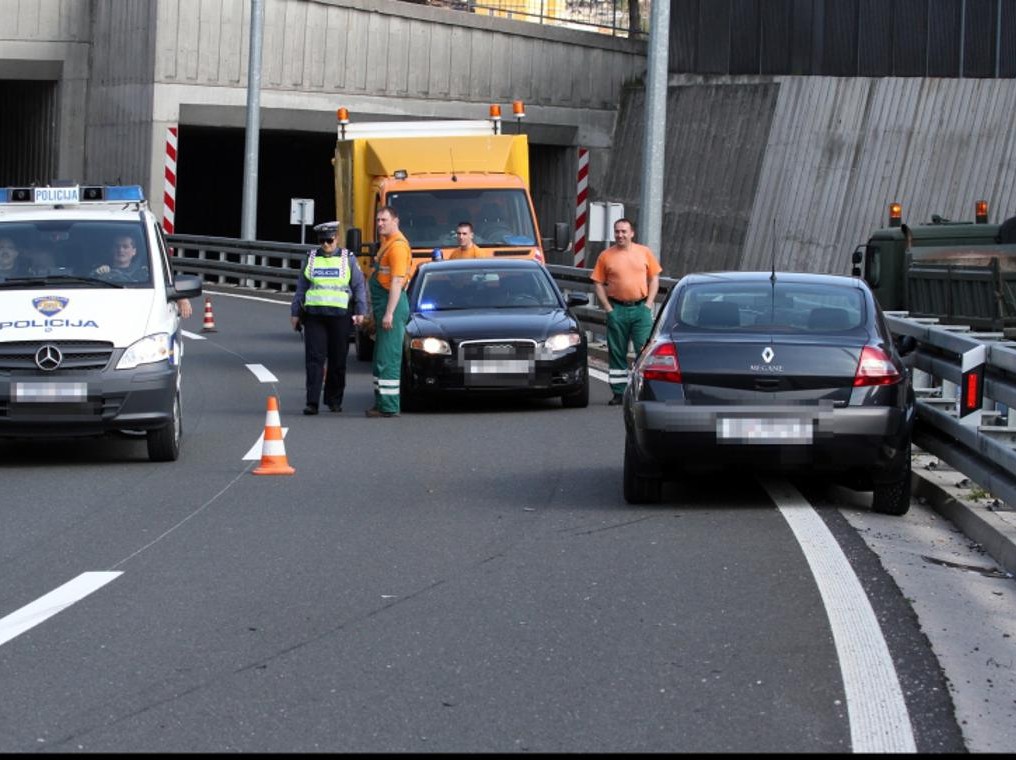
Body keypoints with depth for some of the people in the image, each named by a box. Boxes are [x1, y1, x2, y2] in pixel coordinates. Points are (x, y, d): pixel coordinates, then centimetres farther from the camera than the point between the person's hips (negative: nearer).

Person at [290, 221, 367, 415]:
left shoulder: (348, 259, 6)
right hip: (314, 314, 1)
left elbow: (359, 287, 5)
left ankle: (334, 401, 17)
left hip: (339, 316, -1)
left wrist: (360, 311, -4)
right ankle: (312, 402, -9)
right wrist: (295, 313, 11)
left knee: (337, 361, 5)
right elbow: (301, 287, 15)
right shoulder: (311, 258, 12)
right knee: (314, 359, -6)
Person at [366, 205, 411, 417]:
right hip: (382, 304, 11)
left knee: (388, 359, -10)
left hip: (392, 303, -11)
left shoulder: (398, 245, -15)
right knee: (380, 358, 15)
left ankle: (389, 407, -8)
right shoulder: (386, 242, 17)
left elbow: (397, 281, -21)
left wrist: (389, 313, -25)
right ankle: (381, 403, 21)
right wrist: (376, 312, 23)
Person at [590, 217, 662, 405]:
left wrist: (648, 304, -1)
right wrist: (608, 308, -5)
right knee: (617, 353, 5)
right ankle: (619, 392, 13)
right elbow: (598, 283, 3)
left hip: (641, 308, 0)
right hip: (617, 310, 0)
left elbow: (654, 278, 9)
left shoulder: (644, 253, 5)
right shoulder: (606, 256, 2)